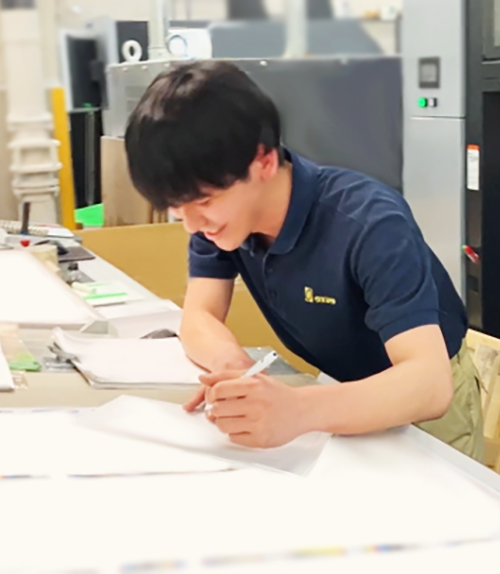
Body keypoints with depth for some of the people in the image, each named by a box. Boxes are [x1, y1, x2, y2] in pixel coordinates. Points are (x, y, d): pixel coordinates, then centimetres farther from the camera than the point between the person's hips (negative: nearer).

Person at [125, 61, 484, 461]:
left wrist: (299, 411, -58)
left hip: (424, 402, -3)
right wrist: (233, 367, -37)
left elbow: (430, 382, -40)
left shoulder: (369, 222, -31)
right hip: (341, 395, 4)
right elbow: (198, 319, -13)